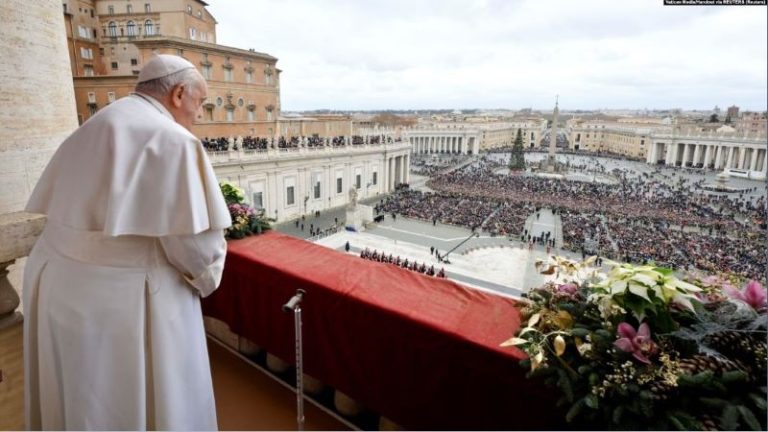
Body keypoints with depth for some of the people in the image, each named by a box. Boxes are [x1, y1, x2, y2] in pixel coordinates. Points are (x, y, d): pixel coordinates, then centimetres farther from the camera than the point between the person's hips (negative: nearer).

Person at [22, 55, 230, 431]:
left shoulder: (92, 126, 11)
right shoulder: (172, 139, -15)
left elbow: (62, 208, 11)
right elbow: (195, 239, -20)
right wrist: (206, 277, -1)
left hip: (58, 280, 8)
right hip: (125, 297, -8)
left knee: (75, 400, 25)